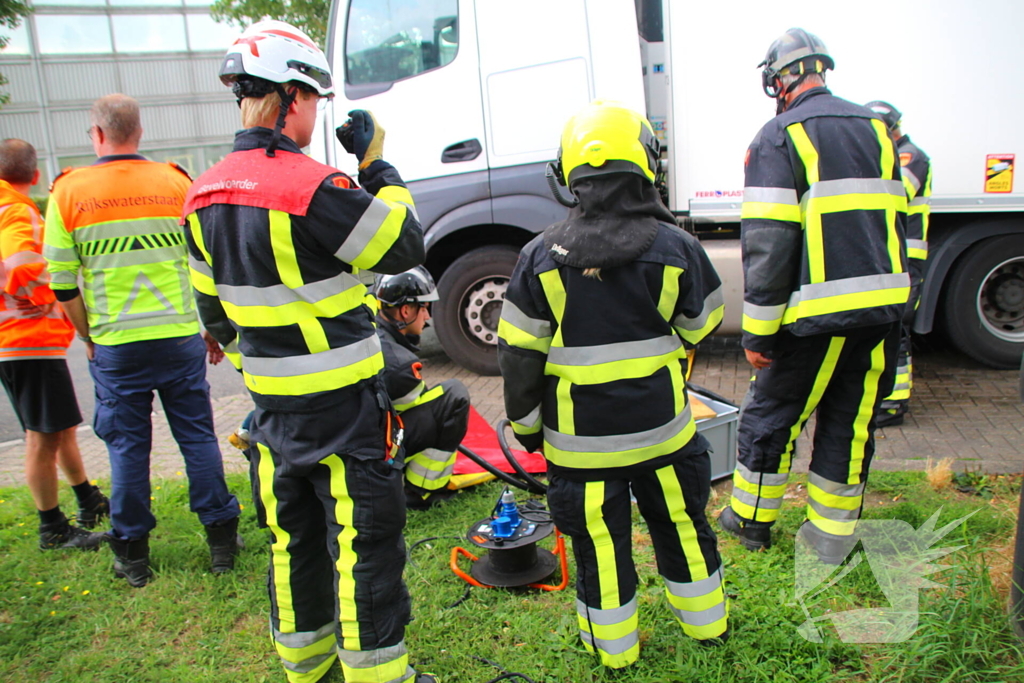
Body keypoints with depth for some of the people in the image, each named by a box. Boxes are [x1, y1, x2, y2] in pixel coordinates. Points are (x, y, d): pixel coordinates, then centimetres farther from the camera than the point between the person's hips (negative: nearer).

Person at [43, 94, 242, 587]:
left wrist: (90, 338, 12)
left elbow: (63, 285, -2)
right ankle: (221, 539, 18)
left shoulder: (68, 192, -2)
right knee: (197, 436, 11)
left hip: (115, 346, 0)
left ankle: (132, 554, 21)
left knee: (127, 445, 11)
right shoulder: (176, 183, 0)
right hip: (181, 337, 1)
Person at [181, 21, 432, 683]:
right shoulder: (312, 187, -21)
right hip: (344, 406, -8)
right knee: (365, 542, 6)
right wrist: (376, 162, -2)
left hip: (272, 405, 8)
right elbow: (405, 247, -11)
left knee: (293, 539, 21)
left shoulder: (205, 198, 4)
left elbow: (214, 306, 13)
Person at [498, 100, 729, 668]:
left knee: (599, 542, 13)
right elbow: (700, 327, 6)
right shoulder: (675, 247, -8)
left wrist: (526, 422, 7)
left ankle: (614, 647, 30)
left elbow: (519, 353, -6)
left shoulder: (541, 256, -10)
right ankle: (706, 623, 41)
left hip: (580, 440, -1)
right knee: (681, 523, 21)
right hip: (662, 428, 2)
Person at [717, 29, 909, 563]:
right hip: (884, 304, 6)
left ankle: (751, 517, 27)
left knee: (771, 413, 12)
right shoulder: (875, 129, 14)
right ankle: (831, 534, 24)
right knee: (852, 419, 15)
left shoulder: (779, 137, -6)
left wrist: (757, 332, -10)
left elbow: (767, 244, -14)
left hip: (819, 312, -5)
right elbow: (898, 220, 18)